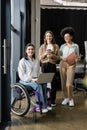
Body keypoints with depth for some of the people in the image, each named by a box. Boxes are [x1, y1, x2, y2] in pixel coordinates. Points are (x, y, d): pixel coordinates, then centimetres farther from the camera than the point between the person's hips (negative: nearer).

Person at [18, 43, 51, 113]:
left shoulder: (37, 61, 18)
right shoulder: (22, 61, 1)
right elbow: (22, 75, -7)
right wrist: (31, 79, -19)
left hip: (35, 80, 5)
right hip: (26, 81, -5)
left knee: (44, 85, -28)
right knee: (38, 86, -33)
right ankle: (43, 106, -26)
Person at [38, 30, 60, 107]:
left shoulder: (56, 46, 10)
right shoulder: (42, 47, 11)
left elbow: (58, 57, 7)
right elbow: (40, 58, 6)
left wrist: (52, 55, -12)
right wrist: (45, 54, -11)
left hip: (52, 65, 0)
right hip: (44, 65, 0)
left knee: (53, 83, -1)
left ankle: (52, 101, 9)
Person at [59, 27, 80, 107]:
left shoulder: (76, 46, 3)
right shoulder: (62, 46, 7)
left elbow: (77, 57, 6)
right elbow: (59, 56, 8)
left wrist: (77, 59, -15)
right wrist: (62, 58, -13)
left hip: (71, 66, -2)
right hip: (62, 65, 3)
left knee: (69, 84, -10)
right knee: (63, 83, 4)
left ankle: (71, 99, 9)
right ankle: (66, 98, 18)